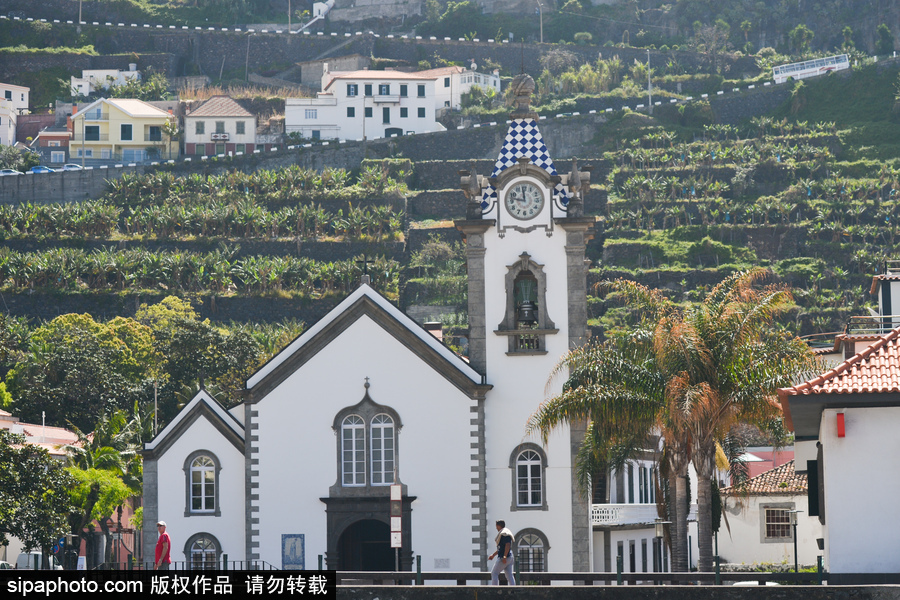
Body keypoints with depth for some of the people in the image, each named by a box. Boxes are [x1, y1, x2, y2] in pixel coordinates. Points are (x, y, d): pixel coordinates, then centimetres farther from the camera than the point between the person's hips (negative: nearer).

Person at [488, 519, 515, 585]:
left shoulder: (504, 533, -13)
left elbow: (508, 545, -24)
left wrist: (504, 556, -28)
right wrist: (493, 555, 34)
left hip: (504, 558, -10)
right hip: (509, 558, 10)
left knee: (494, 573, -3)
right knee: (509, 575, 6)